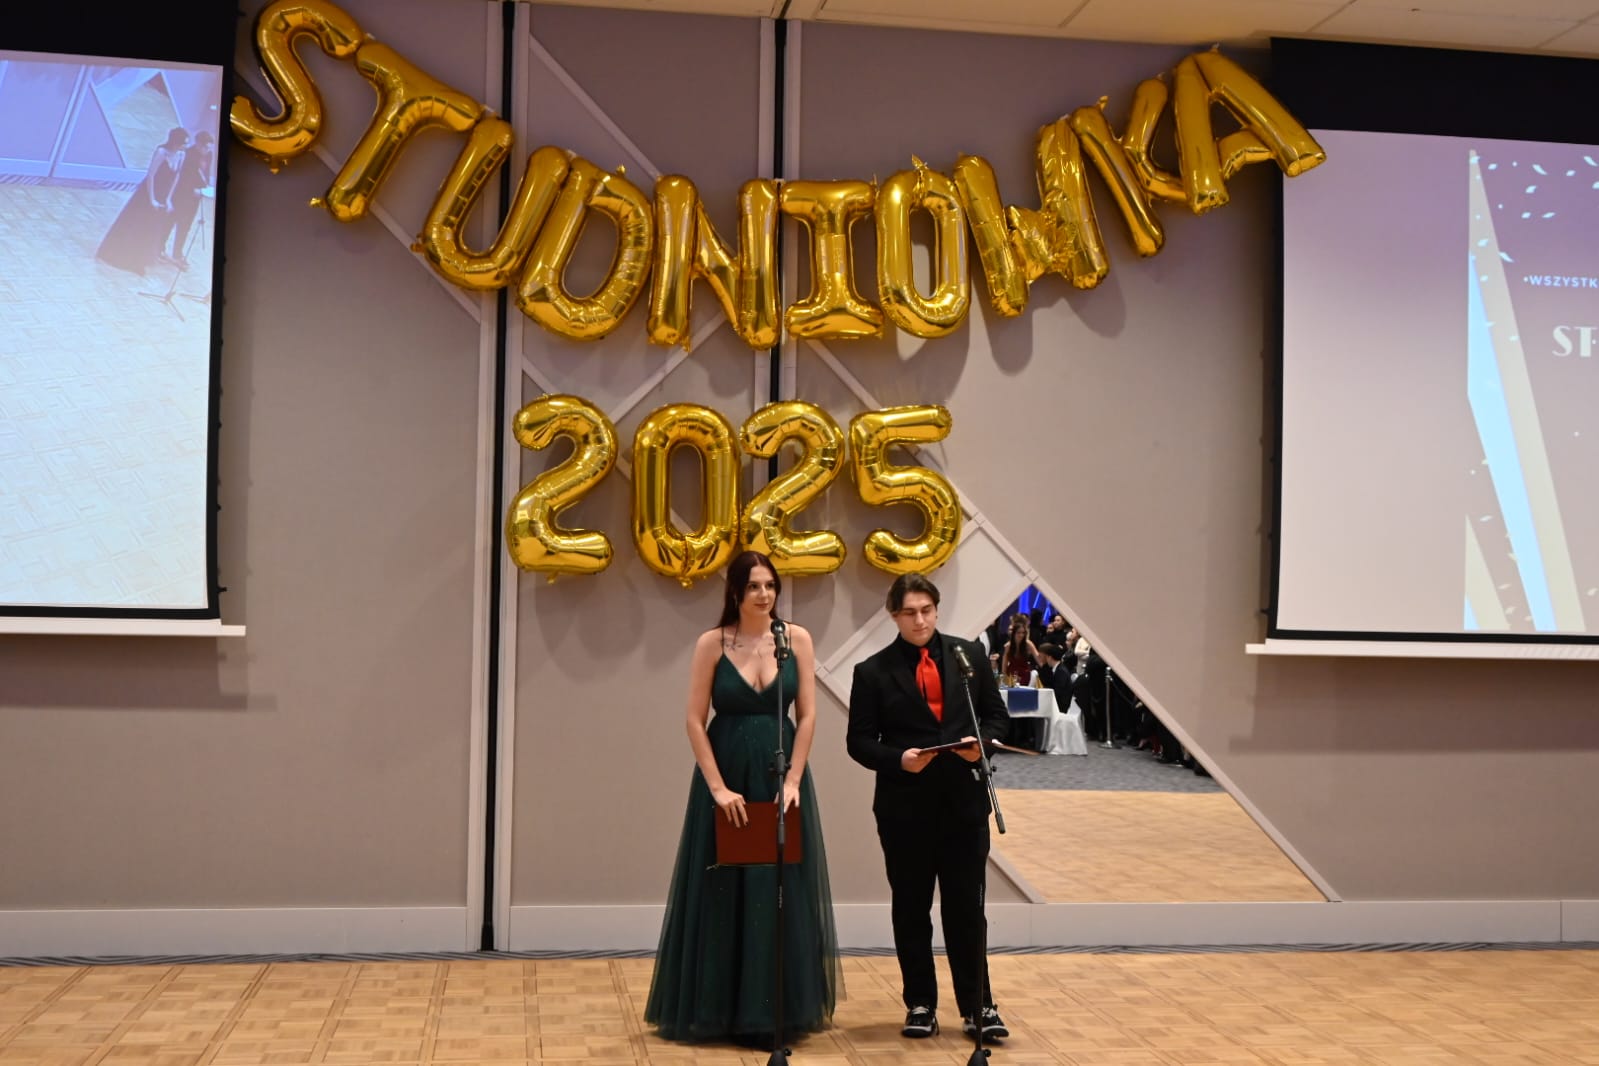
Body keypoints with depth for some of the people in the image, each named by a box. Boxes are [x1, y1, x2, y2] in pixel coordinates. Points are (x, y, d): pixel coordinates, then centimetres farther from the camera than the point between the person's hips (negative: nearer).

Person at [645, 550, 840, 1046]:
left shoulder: (797, 639, 0)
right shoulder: (712, 643, -4)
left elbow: (807, 715, -1)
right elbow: (695, 720, -6)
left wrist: (793, 781, -9)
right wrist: (718, 787, -12)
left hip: (780, 773, 1)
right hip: (725, 773, -1)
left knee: (780, 890, 3)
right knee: (723, 892, 4)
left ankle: (773, 1012, 14)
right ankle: (718, 1009, 15)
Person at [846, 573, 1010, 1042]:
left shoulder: (969, 654, 5)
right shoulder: (873, 671, -1)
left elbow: (996, 716, 10)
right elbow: (859, 741, 0)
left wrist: (981, 744, -11)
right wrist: (899, 759, -17)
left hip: (964, 799, 1)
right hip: (904, 805, -1)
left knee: (967, 906, 4)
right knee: (911, 908, 8)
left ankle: (978, 1005, 13)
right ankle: (920, 1005, 20)